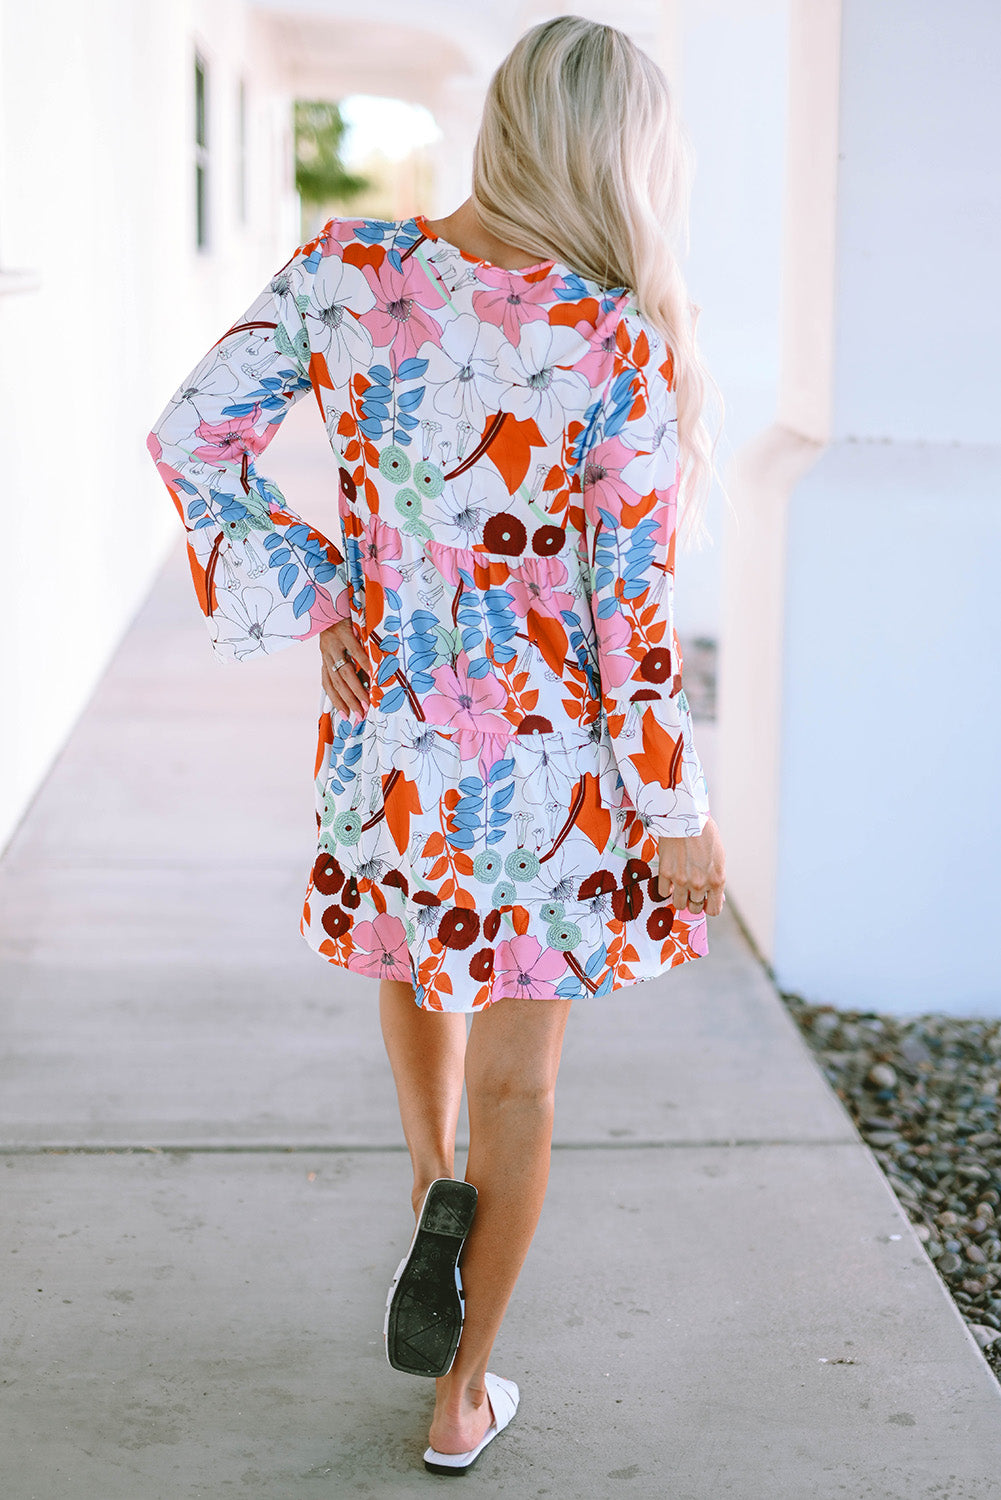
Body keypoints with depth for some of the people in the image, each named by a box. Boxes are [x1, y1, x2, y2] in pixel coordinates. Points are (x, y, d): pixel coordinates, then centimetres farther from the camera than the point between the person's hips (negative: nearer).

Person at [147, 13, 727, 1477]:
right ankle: (463, 1399, 26)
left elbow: (193, 437, -6)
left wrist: (314, 601, -1)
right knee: (519, 1077, 14)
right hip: (551, 750, -3)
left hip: (389, 728, 3)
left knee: (414, 954, 34)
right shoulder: (618, 340, -19)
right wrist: (680, 815, -6)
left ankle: (438, 1193, 13)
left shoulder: (345, 269, -10)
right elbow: (631, 610, -16)